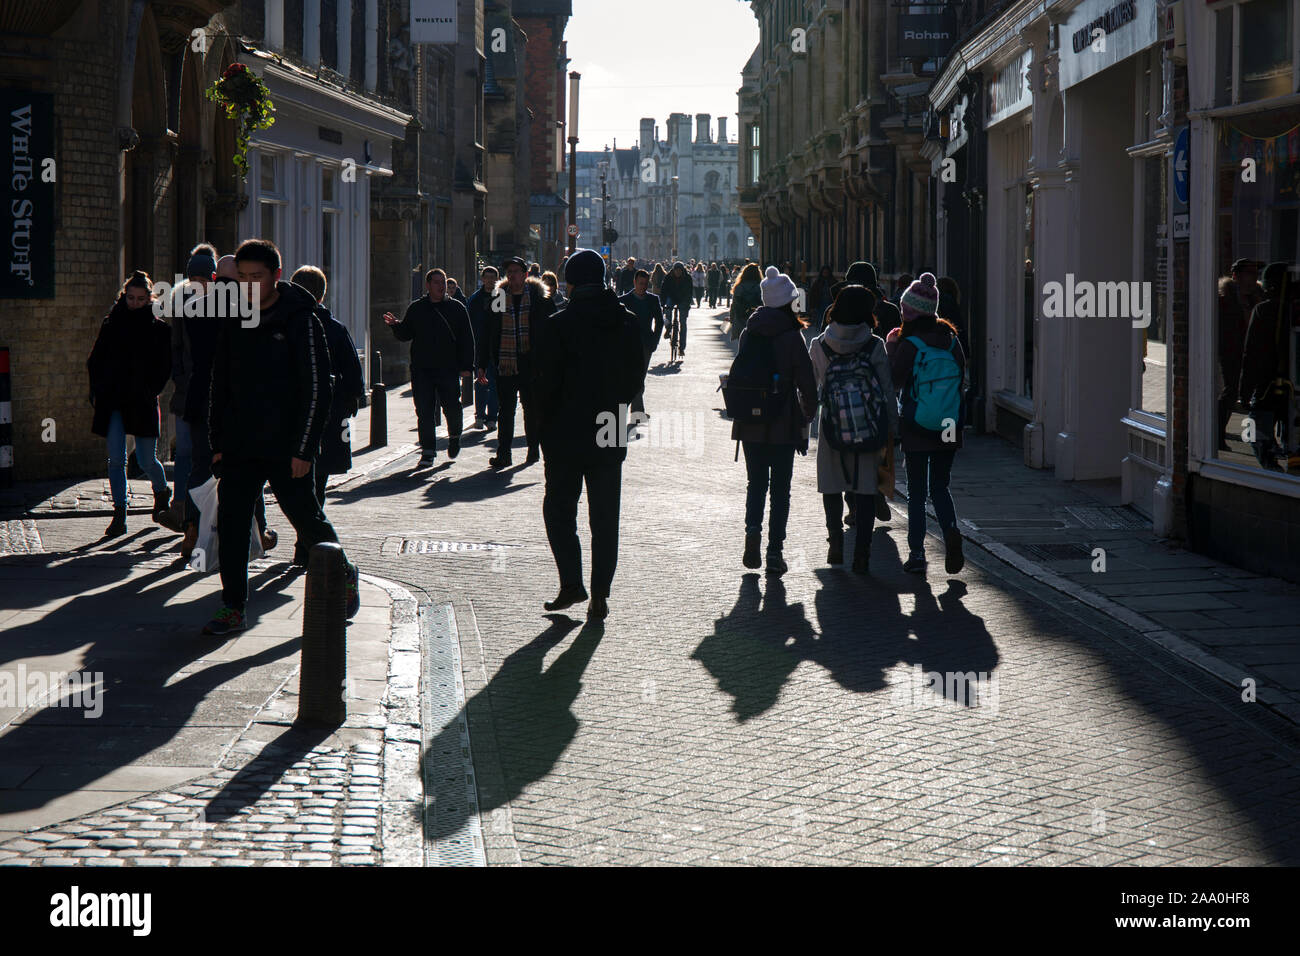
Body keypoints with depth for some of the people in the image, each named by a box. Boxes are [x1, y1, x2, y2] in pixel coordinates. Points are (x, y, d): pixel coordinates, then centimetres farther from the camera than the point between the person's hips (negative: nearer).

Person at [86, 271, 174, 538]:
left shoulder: (159, 328, 3)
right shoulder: (111, 324, 8)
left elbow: (165, 367, 5)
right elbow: (95, 361, 12)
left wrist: (150, 390, -8)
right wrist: (97, 393, 1)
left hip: (142, 403, -2)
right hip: (113, 401, 2)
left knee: (146, 461, 3)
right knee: (116, 459, -5)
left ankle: (162, 493, 33)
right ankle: (119, 514, -4)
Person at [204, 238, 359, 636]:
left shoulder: (300, 320, -7)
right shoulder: (231, 322, 8)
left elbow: (316, 390, -9)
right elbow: (219, 386, 15)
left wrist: (304, 449, -13)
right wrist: (218, 442, 9)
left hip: (285, 450, -4)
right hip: (238, 449, 4)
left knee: (307, 521, 5)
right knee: (230, 525, -3)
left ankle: (344, 576, 30)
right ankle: (234, 609, 4)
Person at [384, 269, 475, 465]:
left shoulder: (456, 308, 5)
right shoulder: (416, 309, 9)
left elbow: (467, 339, 6)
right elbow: (405, 335, 13)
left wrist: (466, 366, -1)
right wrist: (396, 325, -9)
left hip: (449, 369, -1)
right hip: (421, 370, 1)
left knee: (452, 408, 0)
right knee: (424, 412, -1)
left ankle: (454, 436, 30)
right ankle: (428, 451, 5)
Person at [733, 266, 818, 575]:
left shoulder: (749, 333, 1)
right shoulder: (792, 336, -11)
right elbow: (807, 384, -10)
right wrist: (806, 417, 3)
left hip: (750, 425, 3)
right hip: (783, 424, -3)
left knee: (756, 482, 16)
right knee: (780, 488, 5)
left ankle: (753, 529, -5)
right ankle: (775, 550, 2)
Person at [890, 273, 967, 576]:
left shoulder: (909, 344, -14)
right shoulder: (951, 339, 1)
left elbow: (894, 383, -8)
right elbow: (961, 378, 7)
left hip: (916, 430, -4)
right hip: (948, 428, 4)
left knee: (916, 493, 6)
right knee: (940, 487, 17)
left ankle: (917, 554, 5)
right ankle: (951, 530, -9)